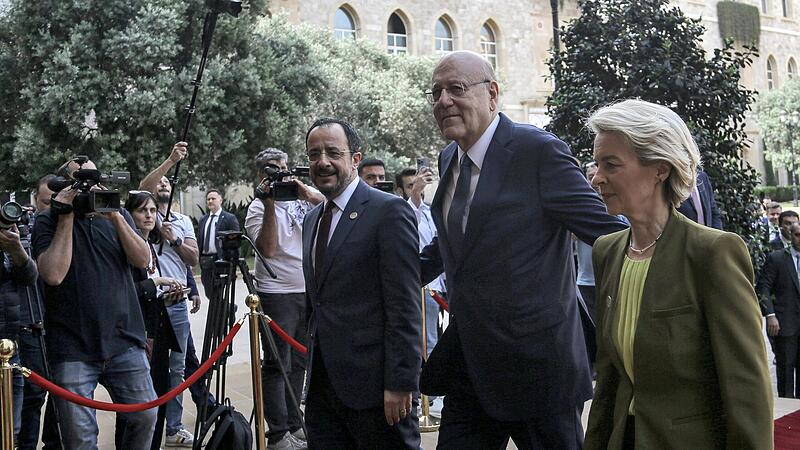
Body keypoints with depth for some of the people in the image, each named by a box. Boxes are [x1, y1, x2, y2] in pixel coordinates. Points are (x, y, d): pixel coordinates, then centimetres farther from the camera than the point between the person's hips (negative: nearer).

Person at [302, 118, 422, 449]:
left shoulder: (389, 211, -10)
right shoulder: (311, 220, 16)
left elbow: (405, 308, -14)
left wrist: (400, 384, -17)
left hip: (373, 384, -7)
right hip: (321, 382, 7)